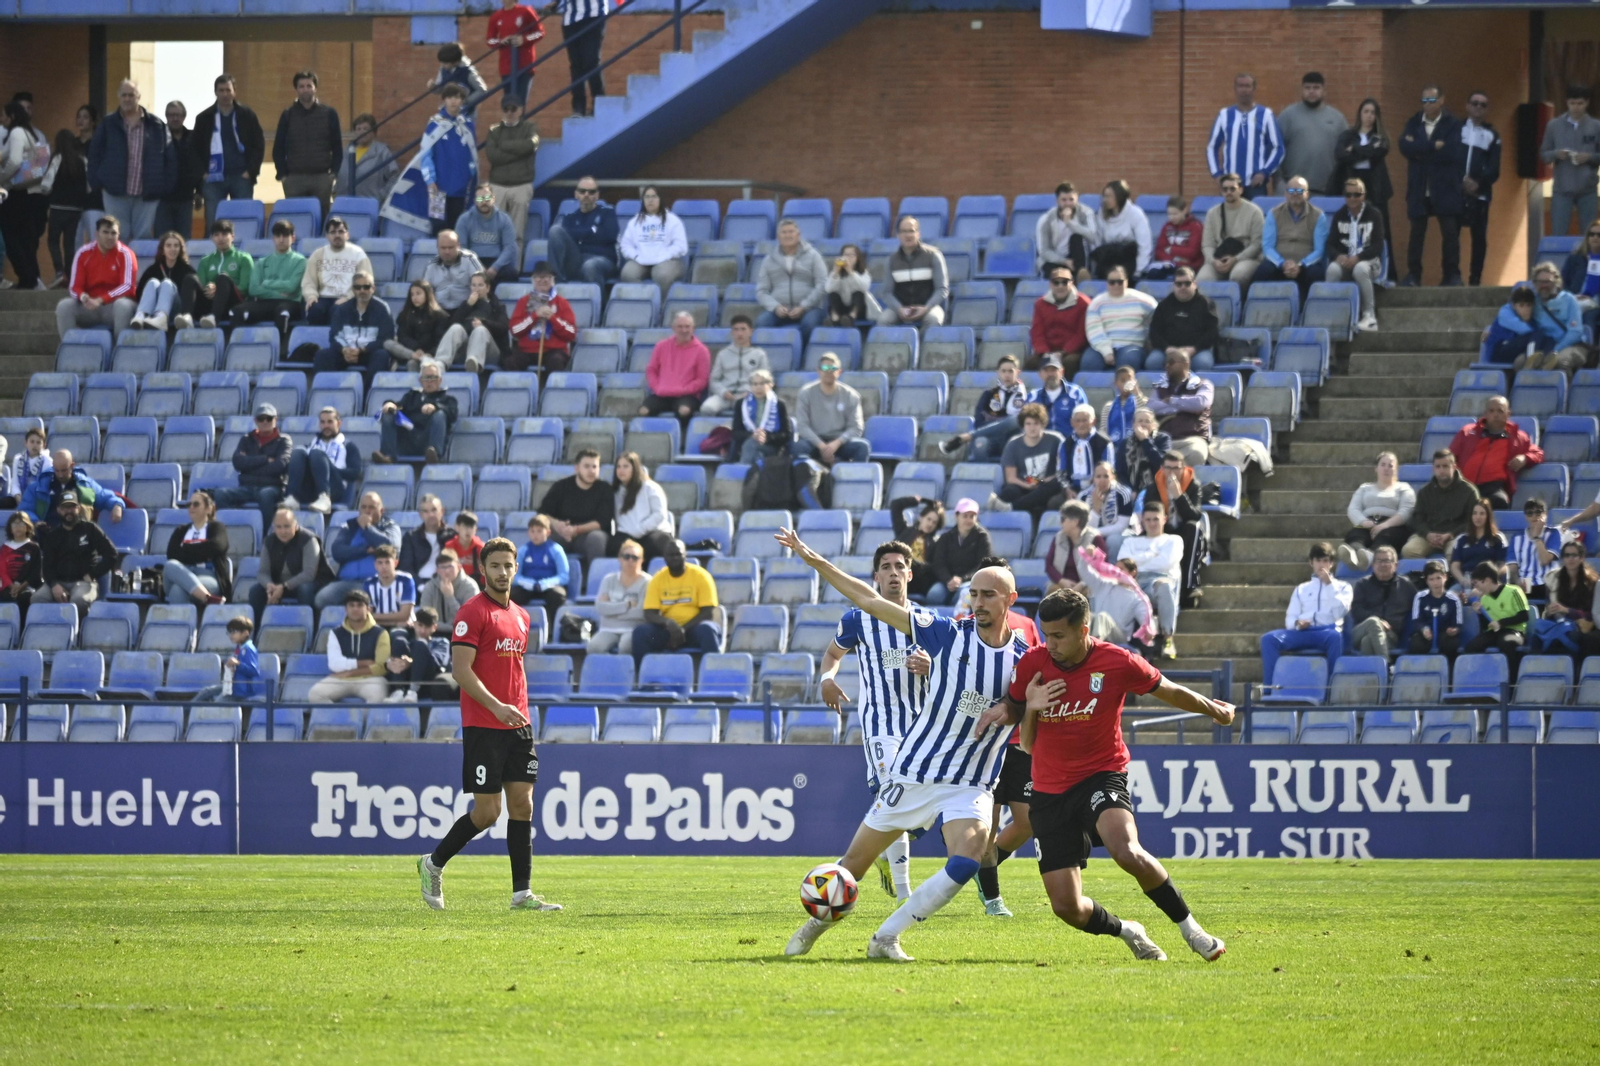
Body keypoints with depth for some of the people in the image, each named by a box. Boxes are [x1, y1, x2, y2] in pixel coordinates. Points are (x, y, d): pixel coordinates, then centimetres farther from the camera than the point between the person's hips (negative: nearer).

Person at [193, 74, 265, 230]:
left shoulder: (246, 116, 5)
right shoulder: (204, 118, 8)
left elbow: (259, 145, 5)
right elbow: (195, 149, 9)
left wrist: (251, 171, -6)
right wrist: (202, 173, -3)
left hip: (241, 177, -1)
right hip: (213, 179, 1)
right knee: (213, 224, -3)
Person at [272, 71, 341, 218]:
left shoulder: (329, 114, 5)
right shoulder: (288, 115, 6)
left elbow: (337, 147, 8)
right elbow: (278, 148, 8)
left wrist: (334, 172, -1)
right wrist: (282, 174, -1)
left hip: (322, 177, 0)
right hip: (294, 177, 0)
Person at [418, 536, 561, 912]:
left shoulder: (520, 616, 15)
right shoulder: (473, 612, -8)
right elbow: (461, 669, -15)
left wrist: (521, 710, 16)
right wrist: (497, 707, -23)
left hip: (517, 725, 7)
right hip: (482, 727, -7)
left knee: (522, 804, 1)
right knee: (486, 812, -6)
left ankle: (521, 893, 1)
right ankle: (433, 864, 16)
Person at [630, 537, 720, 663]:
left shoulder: (700, 576, -3)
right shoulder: (658, 579, 4)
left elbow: (708, 612, -8)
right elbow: (650, 614, -3)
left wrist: (683, 629, -18)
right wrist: (668, 623, -25)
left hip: (694, 628, -2)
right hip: (667, 629, 2)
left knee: (706, 629, -37)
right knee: (640, 631, -25)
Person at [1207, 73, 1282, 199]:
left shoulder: (1265, 115, 3)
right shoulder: (1225, 115, 9)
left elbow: (1278, 148, 3)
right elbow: (1212, 147, 15)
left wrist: (1265, 172, -7)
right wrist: (1217, 173, 3)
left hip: (1256, 184, -2)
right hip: (1229, 184, 2)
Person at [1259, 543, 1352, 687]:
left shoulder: (1342, 587, 20)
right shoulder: (1301, 589, 26)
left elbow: (1341, 611, 1)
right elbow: (1290, 619, 17)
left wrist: (1329, 584, -2)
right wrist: (1296, 623, -7)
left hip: (1328, 631, -3)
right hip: (1303, 632, 3)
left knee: (1335, 636, -41)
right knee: (1269, 638, -25)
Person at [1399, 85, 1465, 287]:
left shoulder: (1452, 124, 1)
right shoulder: (1414, 123, 9)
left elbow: (1453, 152, -14)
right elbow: (1405, 147, -8)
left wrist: (1420, 149, -10)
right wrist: (1433, 146, -16)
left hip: (1445, 188, -2)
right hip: (1419, 188, 2)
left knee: (1450, 233, 1)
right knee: (1416, 233, 3)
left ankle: (1452, 275, 8)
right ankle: (1413, 275, 9)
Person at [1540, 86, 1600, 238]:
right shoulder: (1554, 125, 3)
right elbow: (1543, 154, 6)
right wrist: (1556, 154, -14)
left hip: (1587, 189, 0)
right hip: (1562, 189, 0)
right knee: (1558, 235, -1)